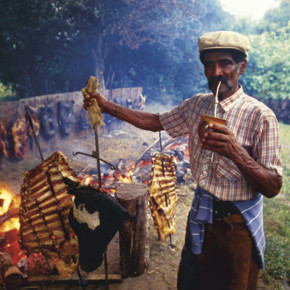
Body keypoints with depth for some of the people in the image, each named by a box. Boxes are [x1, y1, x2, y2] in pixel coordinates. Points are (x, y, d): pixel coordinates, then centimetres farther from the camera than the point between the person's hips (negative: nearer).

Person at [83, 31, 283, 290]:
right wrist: (107, 106, 2)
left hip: (237, 222, -5)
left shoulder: (261, 117, -20)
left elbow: (273, 188, -21)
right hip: (201, 213, 5)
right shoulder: (197, 104, 0)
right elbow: (156, 122, 9)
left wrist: (235, 152, -40)